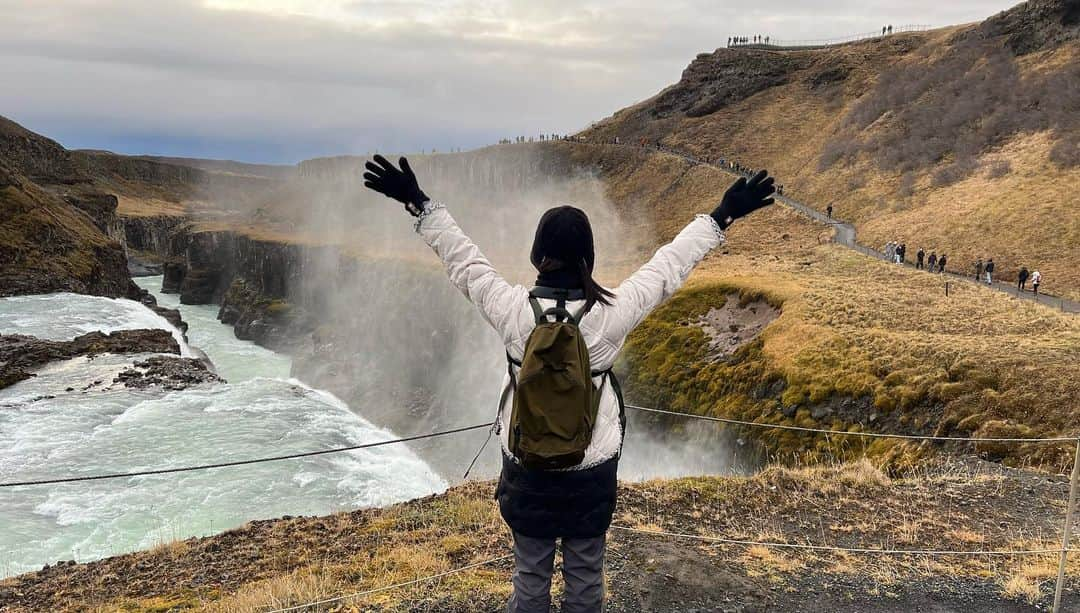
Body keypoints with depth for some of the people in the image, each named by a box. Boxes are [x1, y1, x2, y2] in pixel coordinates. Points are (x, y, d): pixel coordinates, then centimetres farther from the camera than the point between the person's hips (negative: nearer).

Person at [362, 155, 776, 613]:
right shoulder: (612, 313, -18)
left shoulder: (512, 310, -18)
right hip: (592, 472, 0)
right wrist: (722, 216, 2)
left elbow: (462, 259, -7)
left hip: (527, 470, 0)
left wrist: (420, 205, 3)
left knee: (530, 575, 18)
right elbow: (670, 265, -9)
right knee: (585, 576, 18)